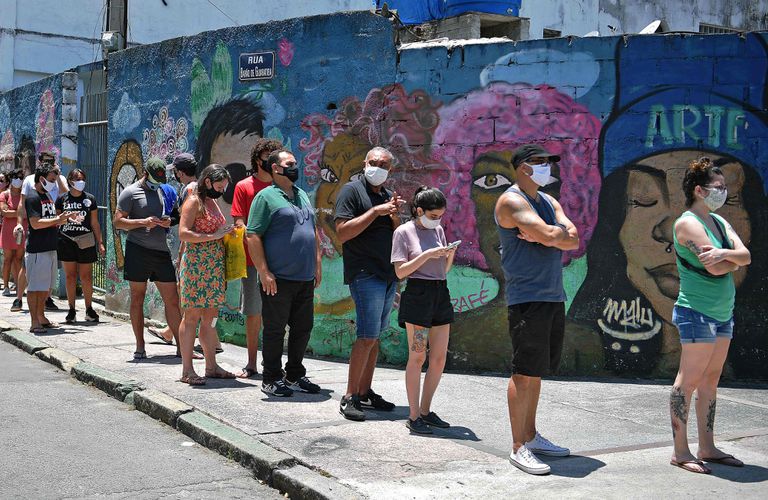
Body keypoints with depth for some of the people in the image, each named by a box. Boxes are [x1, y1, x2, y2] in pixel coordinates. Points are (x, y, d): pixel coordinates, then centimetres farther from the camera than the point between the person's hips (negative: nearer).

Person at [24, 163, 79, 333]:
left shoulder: (48, 196, 17)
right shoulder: (32, 197, -12)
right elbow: (36, 223, -21)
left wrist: (66, 218, 9)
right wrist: (59, 219, -19)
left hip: (50, 248, 9)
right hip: (37, 250, -9)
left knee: (46, 286, 15)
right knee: (35, 287, -4)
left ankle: (41, 317, 25)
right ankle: (35, 323, -1)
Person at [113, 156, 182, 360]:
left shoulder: (160, 191, 18)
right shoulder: (130, 192, -1)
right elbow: (117, 222, -6)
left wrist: (167, 221, 5)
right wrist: (143, 222, -17)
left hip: (161, 250, 5)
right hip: (138, 250, -5)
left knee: (172, 300, 2)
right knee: (137, 298, 3)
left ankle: (181, 347, 6)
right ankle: (140, 347, 11)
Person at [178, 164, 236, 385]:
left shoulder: (212, 202, 19)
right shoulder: (194, 201, -7)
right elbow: (183, 234, -17)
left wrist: (226, 233, 10)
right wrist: (214, 236, -19)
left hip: (214, 268, 9)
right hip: (196, 266, -9)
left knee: (211, 317, 11)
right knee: (192, 317, -5)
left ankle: (211, 366, 17)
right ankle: (187, 370, -1)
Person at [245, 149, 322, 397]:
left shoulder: (302, 195, 17)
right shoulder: (266, 197, -6)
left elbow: (314, 231, 23)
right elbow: (253, 236, -12)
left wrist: (318, 264, 15)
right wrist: (264, 272, -17)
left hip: (306, 278, 7)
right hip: (279, 279, -7)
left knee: (303, 328, 12)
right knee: (275, 330, 1)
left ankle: (295, 375, 25)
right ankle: (271, 379, 12)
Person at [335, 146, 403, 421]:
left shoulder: (388, 196, 17)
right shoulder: (352, 190, -4)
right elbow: (342, 233, -15)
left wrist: (395, 215, -3)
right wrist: (376, 211, -16)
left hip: (388, 275, 7)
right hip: (365, 274, -7)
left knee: (374, 337, 10)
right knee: (367, 337, -12)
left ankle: (365, 392, 16)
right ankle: (349, 397, -6)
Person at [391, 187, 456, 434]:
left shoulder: (438, 230, 14)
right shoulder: (404, 232, -3)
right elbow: (401, 271, -9)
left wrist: (450, 255, -1)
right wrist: (427, 254, -16)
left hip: (441, 294, 6)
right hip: (417, 294, -6)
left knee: (439, 358, 6)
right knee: (417, 357, -4)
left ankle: (425, 411, 17)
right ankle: (413, 416, 3)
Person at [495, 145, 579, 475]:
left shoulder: (549, 202, 19)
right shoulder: (511, 201, -9)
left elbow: (573, 239, 5)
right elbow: (551, 235, -21)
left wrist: (543, 236, -11)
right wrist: (555, 234, 1)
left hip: (554, 297, 9)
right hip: (527, 298, -9)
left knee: (537, 371, 14)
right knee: (524, 373, -7)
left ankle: (531, 436, 24)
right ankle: (519, 448, -3)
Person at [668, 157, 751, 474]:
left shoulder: (719, 222, 16)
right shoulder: (687, 223, -10)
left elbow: (746, 256, 4)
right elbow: (715, 267, -20)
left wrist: (726, 253, -16)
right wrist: (734, 261, -1)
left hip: (723, 313, 9)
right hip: (697, 312, -9)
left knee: (711, 380, 10)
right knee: (689, 379, -7)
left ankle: (707, 448, 16)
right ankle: (680, 451, -3)